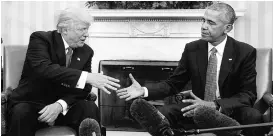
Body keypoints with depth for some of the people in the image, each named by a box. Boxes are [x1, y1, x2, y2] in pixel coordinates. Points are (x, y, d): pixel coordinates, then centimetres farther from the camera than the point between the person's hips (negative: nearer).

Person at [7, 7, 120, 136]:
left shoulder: (86, 52, 4)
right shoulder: (40, 39, -11)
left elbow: (84, 88, -3)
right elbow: (44, 68, -30)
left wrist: (61, 104, -24)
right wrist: (87, 77, -38)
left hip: (63, 107, 4)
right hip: (31, 104, -4)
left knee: (90, 108, -22)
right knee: (21, 112, -35)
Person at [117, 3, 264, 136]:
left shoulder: (245, 52, -9)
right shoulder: (192, 49, 0)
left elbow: (248, 95, -12)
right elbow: (173, 83, 7)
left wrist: (214, 105, -29)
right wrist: (144, 91, -13)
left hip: (231, 112, -2)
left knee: (253, 117, -34)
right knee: (163, 113, -24)